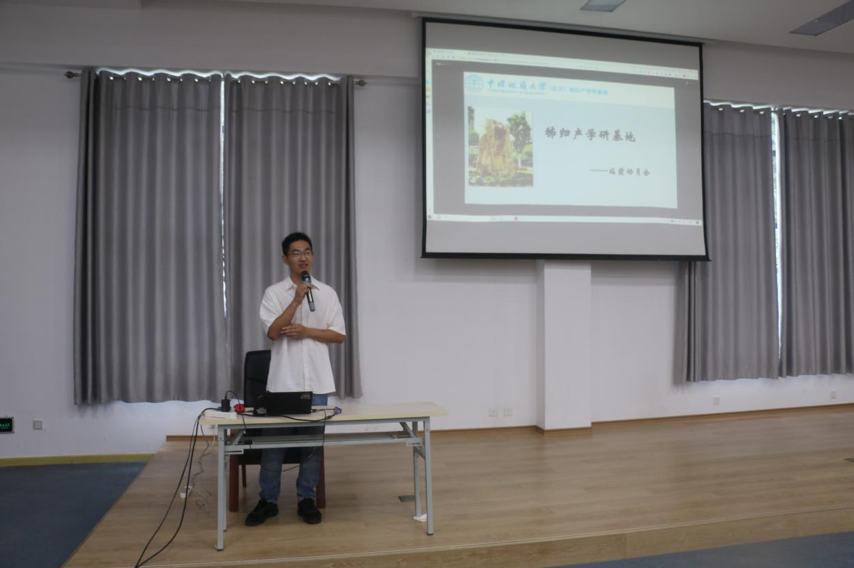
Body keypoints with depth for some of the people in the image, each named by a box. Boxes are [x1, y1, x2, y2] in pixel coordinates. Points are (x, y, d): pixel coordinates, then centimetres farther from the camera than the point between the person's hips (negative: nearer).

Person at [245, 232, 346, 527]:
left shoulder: (327, 293, 6)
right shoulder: (274, 292, 1)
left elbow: (340, 335, 3)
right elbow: (273, 331, -11)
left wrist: (306, 331, -11)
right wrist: (297, 299, -17)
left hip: (316, 380, 1)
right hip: (283, 379, -1)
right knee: (273, 440, 4)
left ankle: (306, 499, 19)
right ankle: (268, 500, 18)